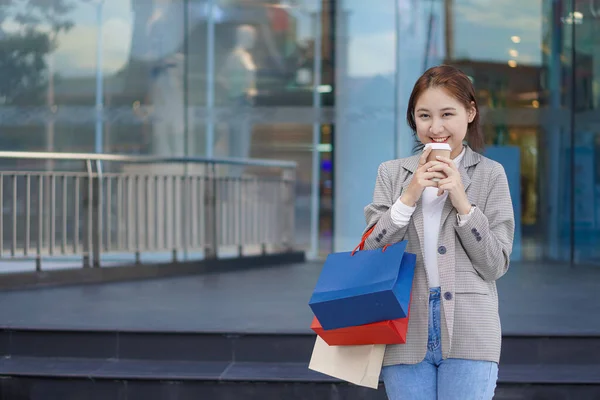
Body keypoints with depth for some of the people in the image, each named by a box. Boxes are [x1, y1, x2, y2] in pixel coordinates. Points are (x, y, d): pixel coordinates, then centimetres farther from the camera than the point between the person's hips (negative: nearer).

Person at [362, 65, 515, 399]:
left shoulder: (490, 175, 4)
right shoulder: (391, 174, 10)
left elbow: (496, 265, 0)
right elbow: (370, 254, 3)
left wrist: (462, 203, -11)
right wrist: (408, 197, -8)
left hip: (468, 335, -2)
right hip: (406, 335, 2)